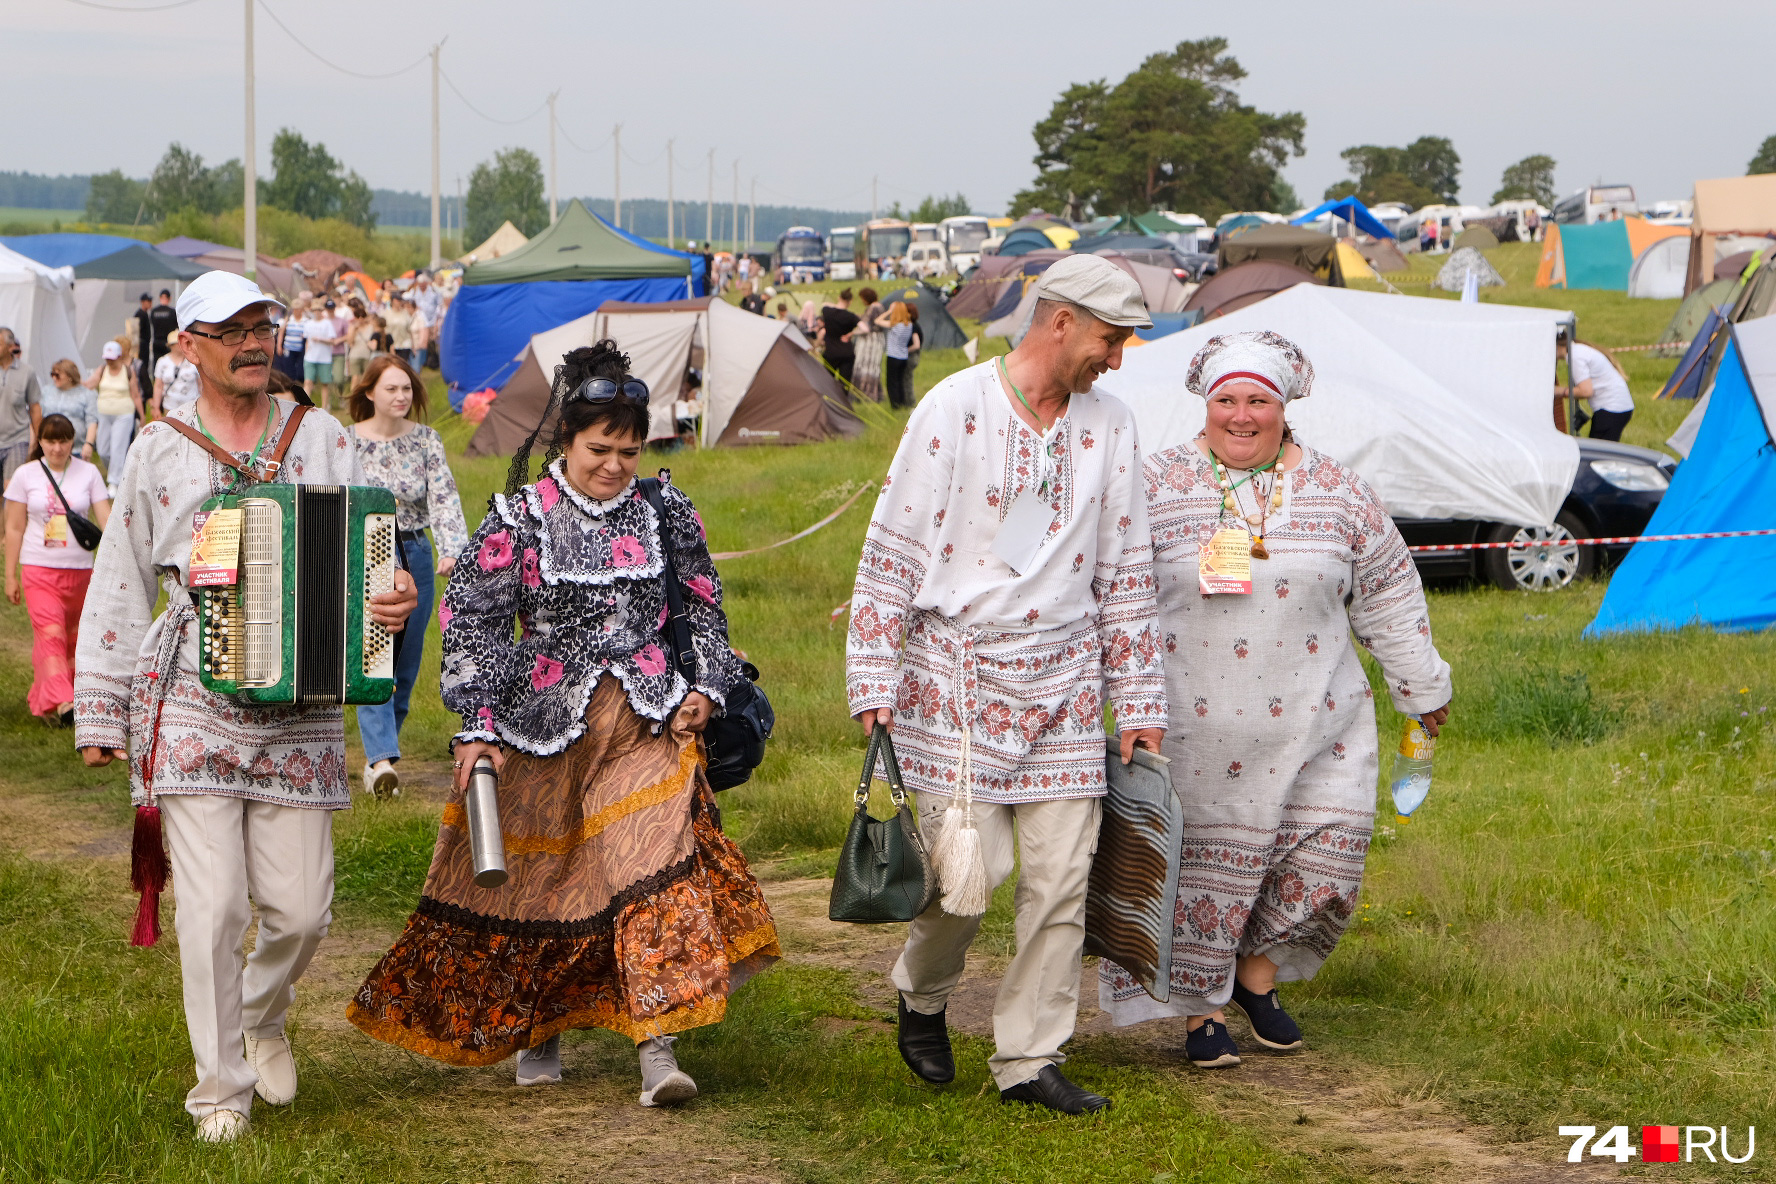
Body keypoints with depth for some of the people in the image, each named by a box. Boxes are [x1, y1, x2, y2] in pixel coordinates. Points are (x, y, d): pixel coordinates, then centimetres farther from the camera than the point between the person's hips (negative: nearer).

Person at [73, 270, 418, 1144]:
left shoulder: (324, 440, 9)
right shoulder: (158, 454, 7)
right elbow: (117, 591, 11)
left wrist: (393, 601, -17)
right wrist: (98, 714, 7)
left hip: (300, 706, 1)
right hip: (192, 703, -1)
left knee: (299, 906, 0)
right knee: (211, 902, -7)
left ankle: (263, 1016, 33)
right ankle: (221, 1087, 8)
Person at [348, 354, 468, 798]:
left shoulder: (426, 440, 1)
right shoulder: (347, 442, -3)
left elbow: (444, 497, -10)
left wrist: (453, 549, -24)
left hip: (414, 556, 3)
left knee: (407, 662, 9)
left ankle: (380, 751, 25)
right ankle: (381, 758, -26)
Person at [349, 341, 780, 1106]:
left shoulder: (665, 511, 5)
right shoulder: (519, 518, -4)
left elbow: (703, 606, 16)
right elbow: (470, 621, -2)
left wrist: (704, 687, 3)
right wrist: (480, 726, -8)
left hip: (645, 723, 1)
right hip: (547, 721, -1)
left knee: (655, 867, -14)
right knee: (535, 874, 11)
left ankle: (656, 1043, -16)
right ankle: (534, 1027, 31)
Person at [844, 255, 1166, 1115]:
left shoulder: (1109, 427, 8)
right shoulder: (954, 410, -7)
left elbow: (1125, 571, 14)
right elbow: (891, 550, -4)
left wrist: (1138, 701, 13)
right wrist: (874, 682, -7)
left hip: (1064, 685, 5)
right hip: (955, 676, -4)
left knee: (1061, 876, 1)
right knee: (968, 875, -8)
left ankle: (1029, 1059, 12)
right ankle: (922, 995, 24)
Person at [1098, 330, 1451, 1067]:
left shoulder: (1335, 493, 4)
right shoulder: (1158, 487, -1)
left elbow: (1388, 595, 12)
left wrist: (1422, 688, 16)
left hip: (1309, 725, 2)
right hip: (1194, 725, -2)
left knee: (1322, 855, -1)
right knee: (1201, 862, 2)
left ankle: (1256, 969, 23)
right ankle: (1200, 1009, 16)